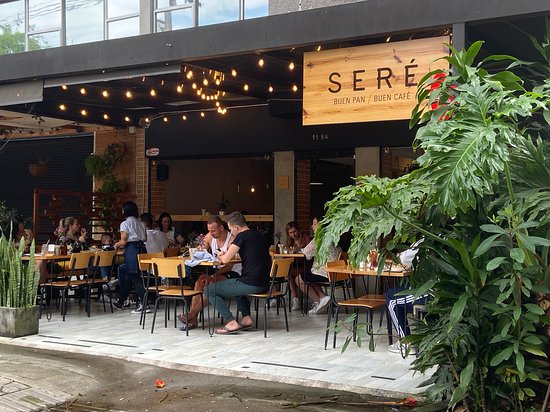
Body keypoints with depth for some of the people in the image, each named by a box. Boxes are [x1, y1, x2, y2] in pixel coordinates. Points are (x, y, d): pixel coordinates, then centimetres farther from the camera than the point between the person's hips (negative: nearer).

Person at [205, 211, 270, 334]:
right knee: (237, 283, 39)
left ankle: (232, 323, -4)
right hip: (264, 283, 9)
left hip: (251, 284, -9)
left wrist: (220, 256, 13)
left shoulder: (242, 236, -9)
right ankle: (246, 317, 23)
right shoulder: (259, 235, 15)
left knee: (209, 290, 3)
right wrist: (227, 254, 22)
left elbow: (225, 260, -10)